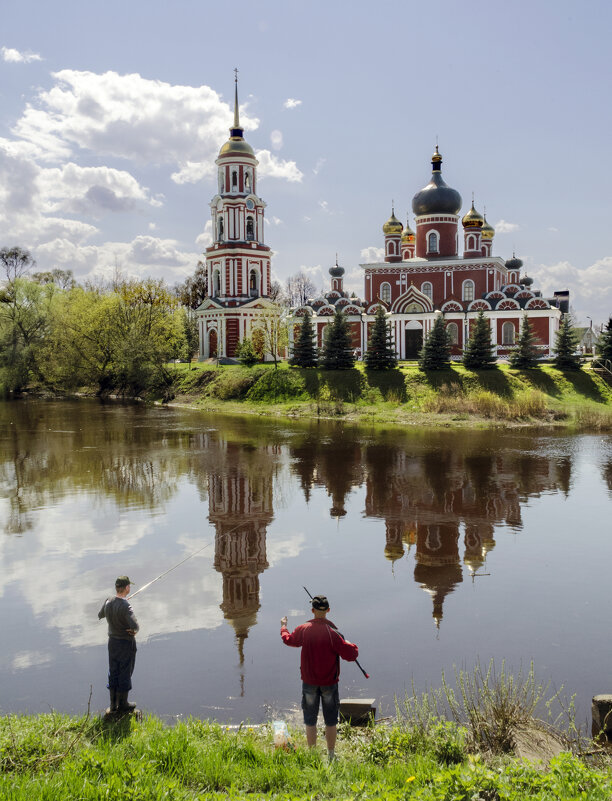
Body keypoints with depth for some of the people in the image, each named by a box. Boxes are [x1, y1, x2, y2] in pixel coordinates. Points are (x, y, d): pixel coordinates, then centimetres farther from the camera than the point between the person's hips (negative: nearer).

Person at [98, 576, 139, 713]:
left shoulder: (108, 602, -6)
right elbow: (135, 626, -36)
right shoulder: (125, 606, -26)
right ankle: (123, 704, 19)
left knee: (113, 672, 16)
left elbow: (100, 615, 15)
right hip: (126, 643, -6)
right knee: (125, 673, 8)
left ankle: (113, 704, 25)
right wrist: (134, 631, -13)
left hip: (112, 641, 6)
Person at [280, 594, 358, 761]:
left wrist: (283, 627, 35)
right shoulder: (332, 633, -18)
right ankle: (331, 755, 19)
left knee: (310, 720, 13)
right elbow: (351, 655, -17)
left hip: (309, 682, 2)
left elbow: (289, 640, 14)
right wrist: (351, 645, 6)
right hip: (329, 683, -2)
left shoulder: (303, 629, -8)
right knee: (331, 721, 11)